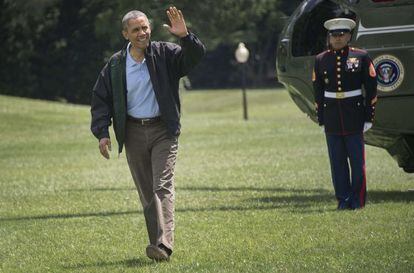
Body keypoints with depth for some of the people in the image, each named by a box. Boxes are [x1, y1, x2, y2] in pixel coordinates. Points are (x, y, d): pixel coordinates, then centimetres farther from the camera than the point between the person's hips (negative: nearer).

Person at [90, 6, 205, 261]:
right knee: (146, 192, 6)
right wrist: (102, 132, -2)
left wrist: (185, 36, -29)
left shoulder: (165, 54, 0)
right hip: (133, 133, 3)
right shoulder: (115, 65, 4)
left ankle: (163, 244, -23)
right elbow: (101, 98, 8)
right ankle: (159, 246, 12)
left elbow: (195, 55, -11)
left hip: (163, 130, -3)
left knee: (163, 186, -14)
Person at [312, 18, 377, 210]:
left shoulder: (361, 57, -1)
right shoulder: (321, 60, 6)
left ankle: (358, 199, 7)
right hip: (332, 117, 2)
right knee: (337, 162, 4)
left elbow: (371, 89, 2)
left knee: (357, 160, -1)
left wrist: (369, 117, -2)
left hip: (354, 115, -2)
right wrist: (321, 120, 8)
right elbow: (318, 92, 10)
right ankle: (343, 199, 10)